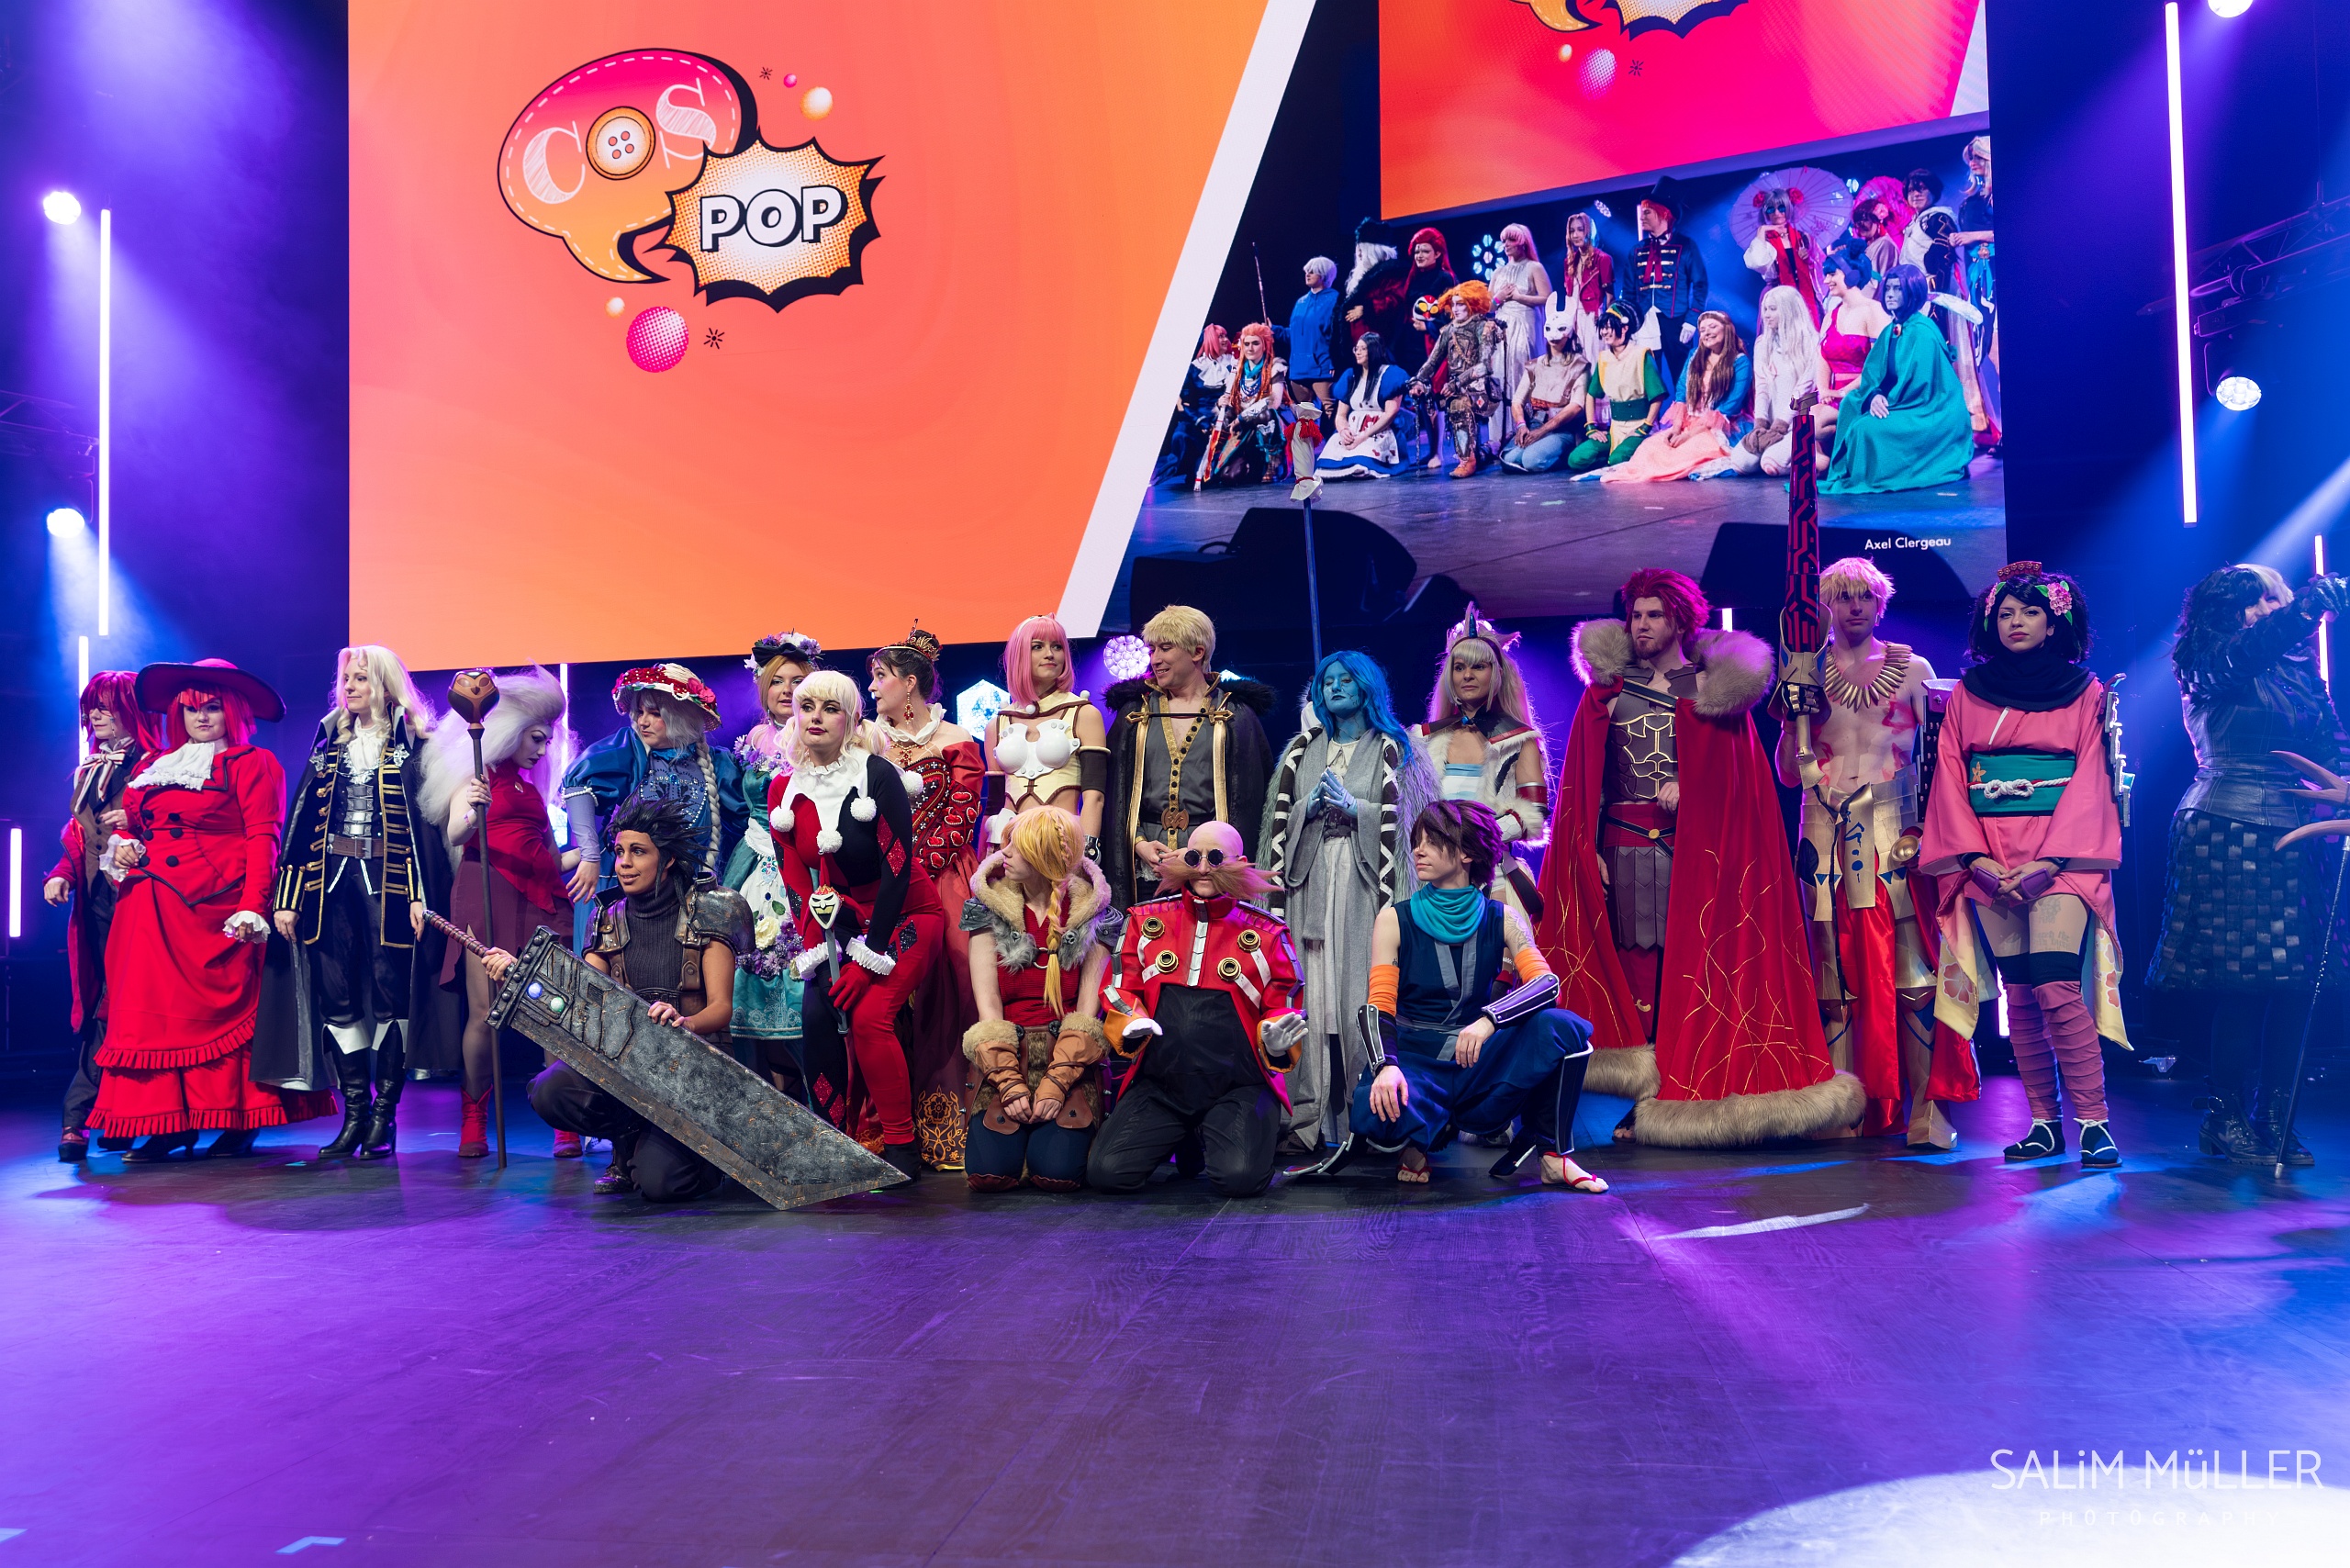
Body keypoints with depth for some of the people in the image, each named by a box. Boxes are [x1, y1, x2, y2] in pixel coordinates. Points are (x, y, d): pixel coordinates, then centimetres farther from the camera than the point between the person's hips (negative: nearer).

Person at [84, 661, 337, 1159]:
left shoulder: (253, 764, 2)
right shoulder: (154, 767, 20)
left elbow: (262, 838, -8)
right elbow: (129, 824, 30)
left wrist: (252, 907, -18)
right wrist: (121, 846, 5)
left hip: (214, 907, -6)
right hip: (151, 908, 6)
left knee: (221, 1008, -5)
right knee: (152, 1009, 0)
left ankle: (239, 1122, 2)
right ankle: (168, 1124, 3)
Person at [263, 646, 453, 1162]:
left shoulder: (412, 744, 3)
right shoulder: (328, 743, 16)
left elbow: (426, 819, -5)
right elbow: (302, 818, 13)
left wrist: (422, 895, -14)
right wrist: (287, 897, 8)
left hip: (388, 880, -4)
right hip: (331, 879, 4)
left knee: (390, 993, -4)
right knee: (336, 996, 1)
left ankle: (384, 1118, 4)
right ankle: (354, 1115, 9)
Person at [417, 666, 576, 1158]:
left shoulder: (529, 783, 26)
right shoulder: (477, 773, 8)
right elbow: (454, 834, -10)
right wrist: (469, 815, -28)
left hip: (539, 897, 5)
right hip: (487, 891, -5)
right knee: (485, 1013, -11)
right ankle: (473, 1120, 2)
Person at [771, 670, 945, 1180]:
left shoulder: (876, 775, -16)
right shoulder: (785, 792, 1)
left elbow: (897, 869, -18)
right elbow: (795, 879, 2)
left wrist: (868, 958, -20)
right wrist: (818, 948, -11)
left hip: (906, 916, -5)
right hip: (840, 923, 5)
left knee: (869, 1014, -22)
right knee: (817, 1017, -15)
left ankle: (902, 1147, -10)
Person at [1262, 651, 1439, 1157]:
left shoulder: (1389, 748, 11)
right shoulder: (1303, 748, 20)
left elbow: (1398, 818, 2)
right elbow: (1279, 816, 14)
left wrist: (1350, 805, -10)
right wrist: (1310, 806, -5)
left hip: (1365, 886, -2)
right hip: (1311, 882, 2)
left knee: (1360, 993, -12)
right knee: (1311, 995, -8)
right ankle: (1307, 1119, -10)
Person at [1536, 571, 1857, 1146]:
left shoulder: (1714, 688, 8)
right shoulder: (1607, 689, 12)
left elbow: (1741, 775, 5)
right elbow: (1584, 783, 9)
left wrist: (1690, 788, -11)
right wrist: (1590, 849, -1)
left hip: (1696, 846, -1)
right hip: (1625, 846, 2)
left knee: (1694, 963, -4)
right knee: (1636, 966, -1)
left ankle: (1694, 1093, 1)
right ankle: (1644, 1097, 2)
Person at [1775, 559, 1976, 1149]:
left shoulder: (1913, 669, 9)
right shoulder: (1807, 676, 11)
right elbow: (1789, 774, 10)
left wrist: (1931, 830, -5)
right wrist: (1792, 717, -6)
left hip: (1898, 832, -1)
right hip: (1828, 836, 1)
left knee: (1913, 971, -8)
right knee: (1838, 973, 0)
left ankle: (1927, 1109, -3)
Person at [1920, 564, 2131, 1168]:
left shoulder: (2085, 691, 8)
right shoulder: (1967, 694, 13)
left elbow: (2091, 778, -1)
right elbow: (1950, 778, 7)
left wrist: (2051, 860, -13)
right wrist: (1975, 859, -6)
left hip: (2061, 856, -2)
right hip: (1989, 861, 3)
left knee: (2057, 987, -17)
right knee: (2019, 993, 1)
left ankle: (2092, 1120, -10)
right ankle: (2043, 1122, 7)